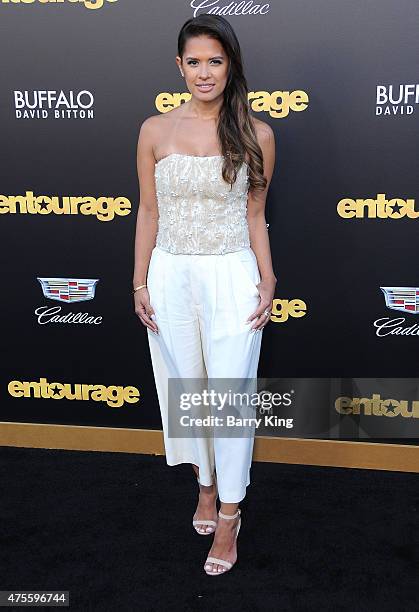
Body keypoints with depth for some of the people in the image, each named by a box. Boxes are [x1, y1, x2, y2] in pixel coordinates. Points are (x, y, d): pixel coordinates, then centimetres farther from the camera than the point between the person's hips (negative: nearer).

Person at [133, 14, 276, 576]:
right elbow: (148, 212, 4)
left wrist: (268, 283, 0)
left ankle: (228, 516, 19)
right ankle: (206, 484, 38)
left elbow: (255, 216, 4)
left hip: (232, 280, -2)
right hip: (171, 278, 2)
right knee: (185, 388, 15)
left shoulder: (255, 135, -2)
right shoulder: (156, 131, 0)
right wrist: (140, 284, 3)